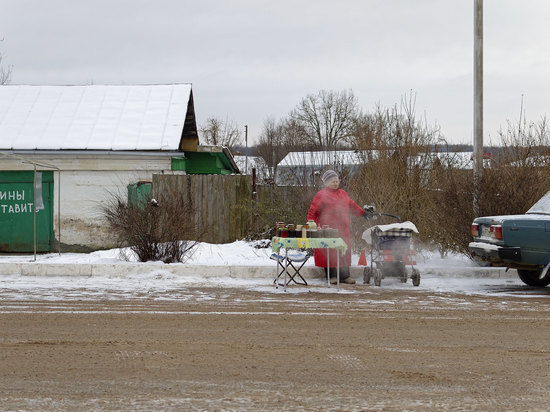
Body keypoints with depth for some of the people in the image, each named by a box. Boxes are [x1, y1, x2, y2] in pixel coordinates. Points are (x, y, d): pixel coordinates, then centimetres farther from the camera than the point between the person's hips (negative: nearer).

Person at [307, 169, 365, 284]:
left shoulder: (343, 194, 19)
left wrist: (363, 213, 36)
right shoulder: (321, 195, 2)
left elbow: (352, 206, 32)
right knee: (330, 252, -5)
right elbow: (312, 212, 0)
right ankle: (331, 276, 1)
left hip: (342, 229, 5)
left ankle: (344, 276, 7)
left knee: (344, 252, 2)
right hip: (328, 229, -5)